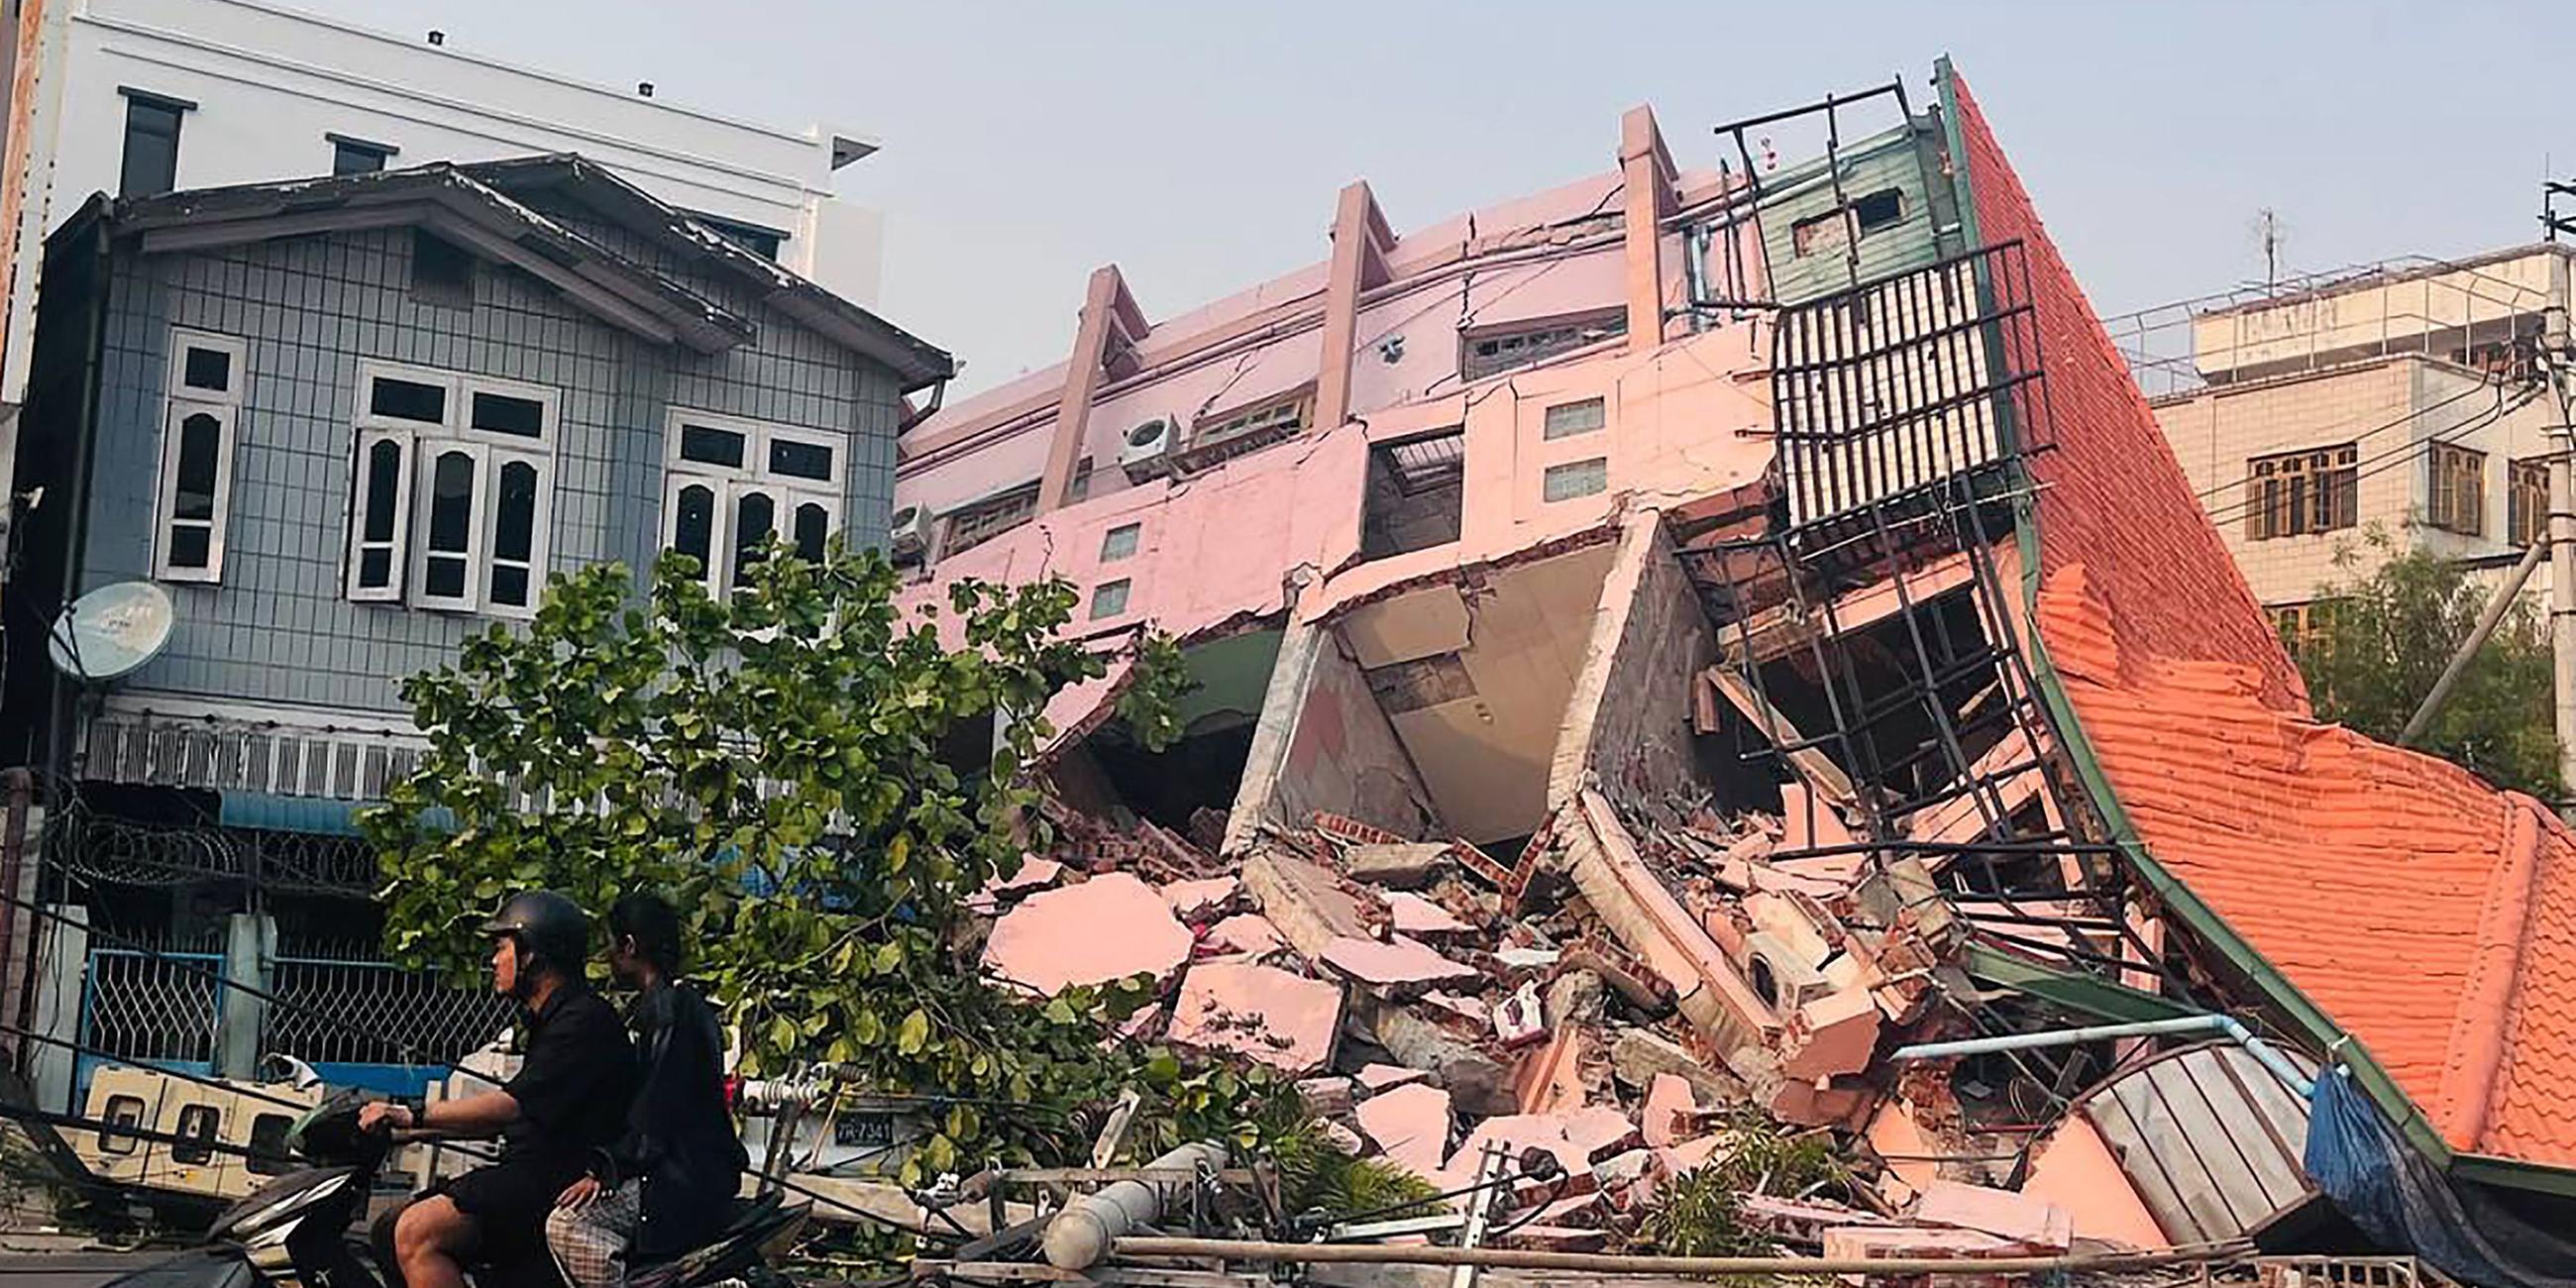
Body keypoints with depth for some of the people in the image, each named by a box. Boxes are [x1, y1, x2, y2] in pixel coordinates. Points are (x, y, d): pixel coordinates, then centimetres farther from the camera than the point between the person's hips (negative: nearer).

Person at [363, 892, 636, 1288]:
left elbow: (512, 1105, -22)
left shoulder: (585, 1021, -13)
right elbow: (507, 1118, 27)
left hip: (563, 1184, -11)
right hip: (531, 1172, 11)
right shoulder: (551, 1021, 22)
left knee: (418, 1233, -24)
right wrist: (412, 1130, 24)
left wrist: (412, 1115, -18)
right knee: (392, 1230, 6)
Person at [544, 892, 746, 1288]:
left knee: (567, 1225, -21)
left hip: (684, 1186, -11)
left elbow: (658, 1115, -20)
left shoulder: (670, 1009, -13)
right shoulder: (683, 1001, 19)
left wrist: (607, 1170, -19)